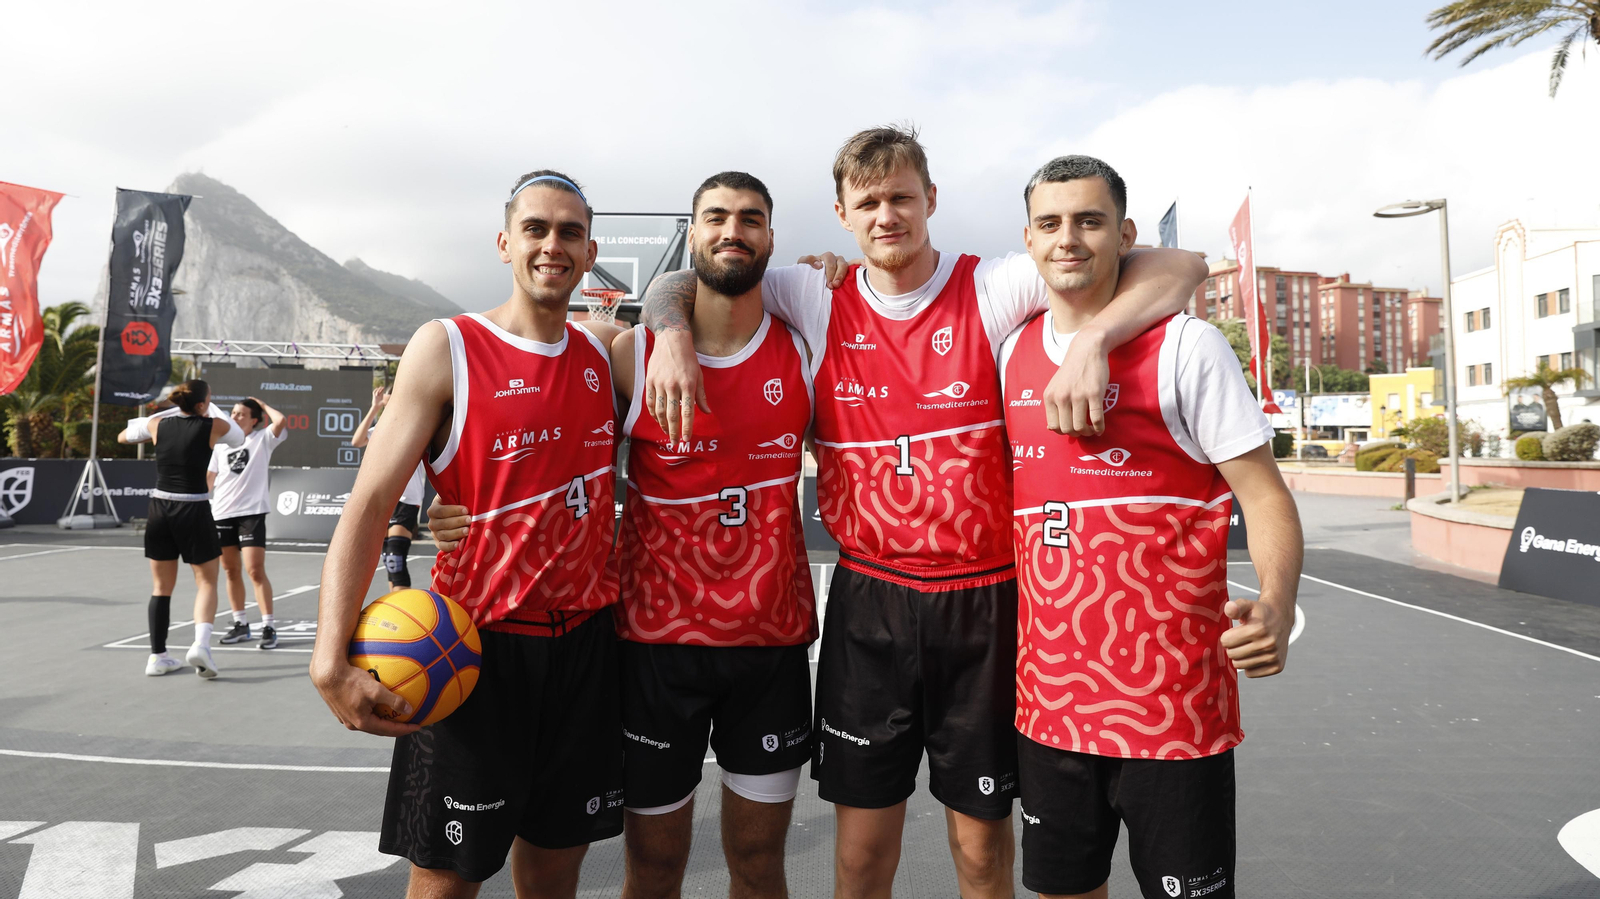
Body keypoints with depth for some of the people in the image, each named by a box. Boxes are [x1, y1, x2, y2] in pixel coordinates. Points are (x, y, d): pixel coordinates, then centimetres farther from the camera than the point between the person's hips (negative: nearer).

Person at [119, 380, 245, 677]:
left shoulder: (158, 424, 3)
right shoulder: (213, 426, -7)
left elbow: (123, 436, 23)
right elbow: (240, 437, 15)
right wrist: (214, 412, 23)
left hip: (159, 508, 4)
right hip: (194, 511, -4)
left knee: (162, 586, 13)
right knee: (206, 582, 7)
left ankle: (157, 656, 16)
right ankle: (201, 643, -13)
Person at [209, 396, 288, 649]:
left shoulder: (262, 440, 1)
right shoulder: (220, 444, 14)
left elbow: (280, 420, -19)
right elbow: (209, 477, 18)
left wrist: (262, 405, -1)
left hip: (251, 512, -5)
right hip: (222, 514, 5)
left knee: (255, 571, -10)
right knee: (231, 571, 10)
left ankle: (269, 628, -5)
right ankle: (240, 625, 22)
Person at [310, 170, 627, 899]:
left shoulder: (604, 351, 7)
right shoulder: (446, 348, -5)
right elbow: (370, 503, -10)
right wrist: (332, 661, -20)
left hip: (586, 641, 4)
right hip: (478, 646, -4)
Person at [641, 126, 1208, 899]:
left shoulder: (993, 290, -6)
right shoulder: (817, 301, 2)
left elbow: (1179, 269, -10)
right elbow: (678, 284, 12)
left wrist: (1092, 340, -28)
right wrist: (672, 332, -11)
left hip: (981, 601, -1)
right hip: (868, 601, 2)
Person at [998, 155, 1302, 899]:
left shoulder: (1185, 347, -7)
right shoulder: (1011, 351, 8)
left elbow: (1265, 497, -9)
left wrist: (1275, 608, -26)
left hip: (1172, 702, -4)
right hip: (1047, 696, 5)